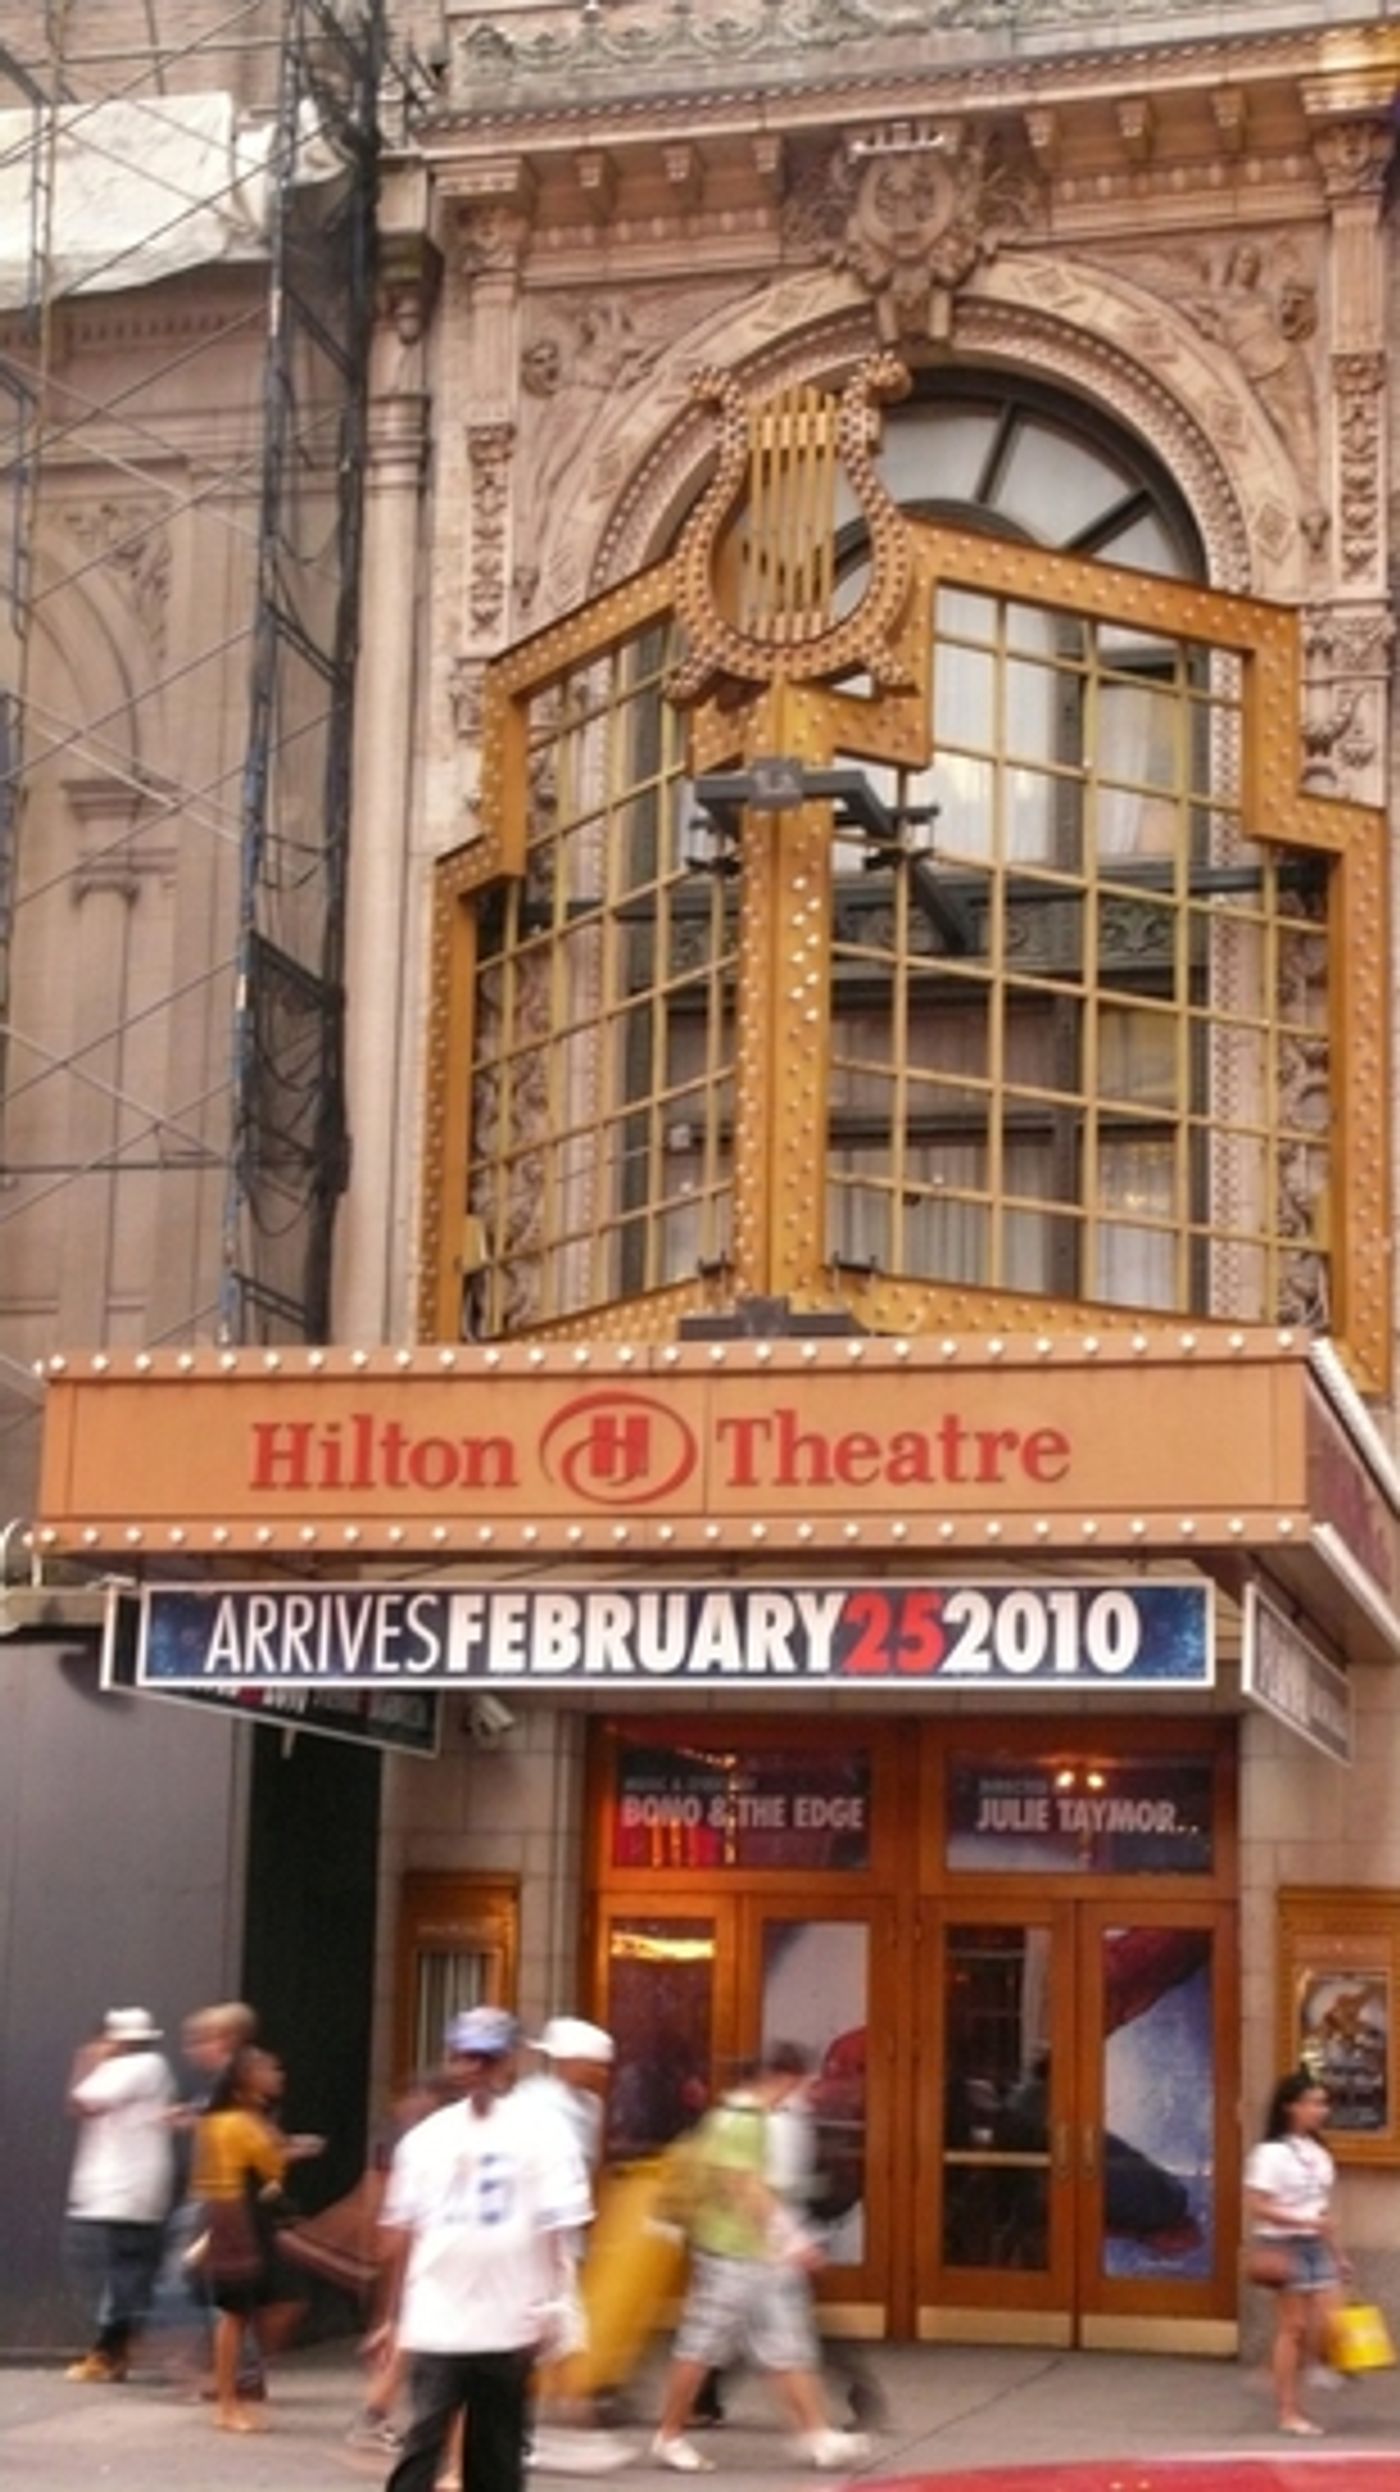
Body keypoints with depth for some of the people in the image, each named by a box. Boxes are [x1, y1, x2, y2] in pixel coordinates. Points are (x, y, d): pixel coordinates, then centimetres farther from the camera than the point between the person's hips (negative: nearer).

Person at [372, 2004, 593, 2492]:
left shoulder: (540, 2135, -2)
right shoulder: (428, 2138, 5)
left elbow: (558, 2231, -4)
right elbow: (401, 2232, 9)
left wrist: (550, 2310, -10)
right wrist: (393, 2318, 9)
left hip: (510, 2324, -1)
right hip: (436, 2324, 1)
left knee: (497, 2452, 11)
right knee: (423, 2442, -9)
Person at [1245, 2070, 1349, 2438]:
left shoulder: (1318, 2154, 12)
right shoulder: (1270, 2153, -10)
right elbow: (1258, 2207, -16)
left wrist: (1337, 2254, 14)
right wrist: (1305, 2221, -24)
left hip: (1317, 2245, 7)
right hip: (1285, 2245, -7)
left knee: (1329, 2322, -4)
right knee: (1293, 2326, -2)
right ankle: (1288, 2412, 5)